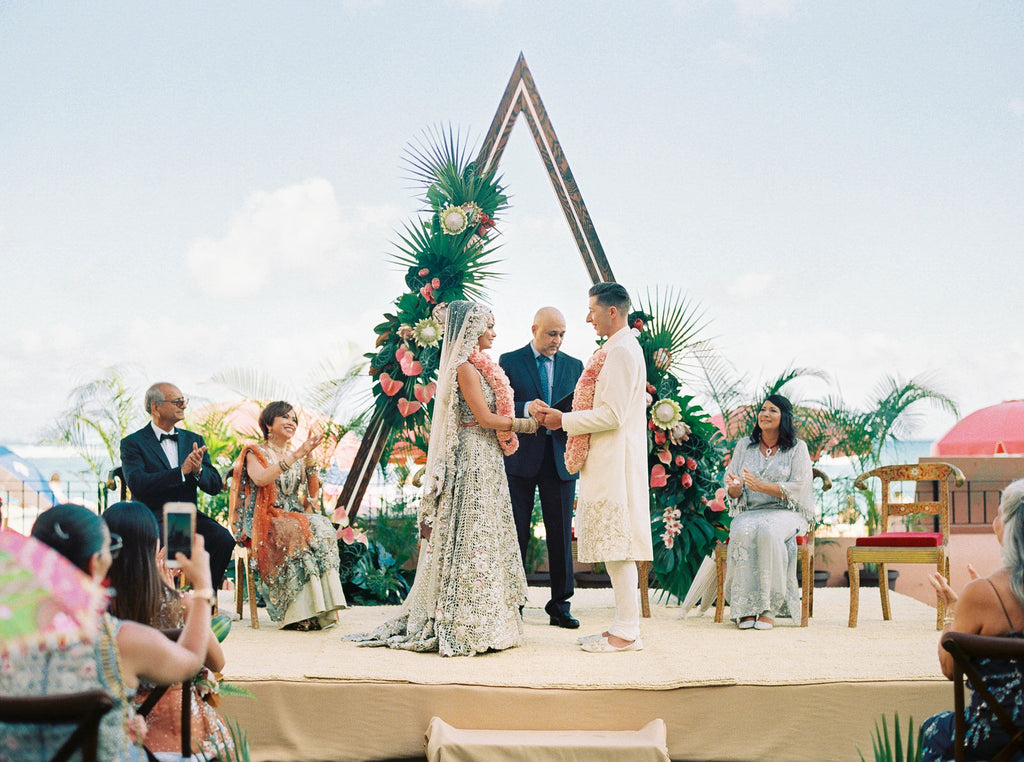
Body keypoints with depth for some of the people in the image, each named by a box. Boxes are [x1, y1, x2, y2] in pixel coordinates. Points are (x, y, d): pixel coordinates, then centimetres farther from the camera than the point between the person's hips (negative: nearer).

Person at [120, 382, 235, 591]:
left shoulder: (193, 440, 16)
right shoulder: (132, 443, 1)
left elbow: (215, 486, 10)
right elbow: (137, 485, -17)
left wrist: (198, 470, -13)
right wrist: (182, 471, -22)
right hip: (153, 517, -4)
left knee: (223, 540, -24)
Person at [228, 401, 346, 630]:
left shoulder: (296, 457, 21)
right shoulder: (255, 453, 6)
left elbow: (313, 494, 8)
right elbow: (261, 478, -18)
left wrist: (309, 457, -2)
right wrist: (297, 454, -20)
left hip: (295, 516, 5)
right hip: (263, 522, -5)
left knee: (322, 527, -28)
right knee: (297, 531, -35)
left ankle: (322, 609, -35)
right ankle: (300, 613, -37)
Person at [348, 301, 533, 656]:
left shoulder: (479, 366, 17)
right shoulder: (465, 368, -13)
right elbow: (485, 418, -17)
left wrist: (507, 425, -1)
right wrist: (525, 424, -10)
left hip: (485, 464, 10)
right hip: (472, 460, -10)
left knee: (485, 535, 10)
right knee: (470, 534, -8)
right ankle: (466, 623, -5)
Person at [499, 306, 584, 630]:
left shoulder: (574, 366, 13)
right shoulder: (509, 361, 4)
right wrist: (526, 408, -22)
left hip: (559, 458, 2)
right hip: (521, 458, -2)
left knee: (561, 535, 3)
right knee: (515, 534, 3)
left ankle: (560, 606, 10)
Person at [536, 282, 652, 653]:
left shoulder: (621, 351, -14)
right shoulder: (622, 348, 17)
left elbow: (612, 415, -20)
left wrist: (565, 421, -10)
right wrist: (563, 418, 13)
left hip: (615, 462, -10)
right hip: (607, 463, 10)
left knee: (618, 547, -7)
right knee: (614, 547, 11)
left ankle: (627, 632, -4)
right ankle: (623, 626, 15)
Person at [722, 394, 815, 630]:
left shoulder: (797, 448, 5)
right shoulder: (744, 446, 14)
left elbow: (798, 488, -7)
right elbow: (733, 494, 11)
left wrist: (760, 486, -18)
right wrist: (734, 487, -15)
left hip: (786, 513, -2)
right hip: (750, 512, 2)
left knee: (768, 532, -36)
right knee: (743, 533, -33)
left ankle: (769, 609, -31)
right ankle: (746, 608, -31)